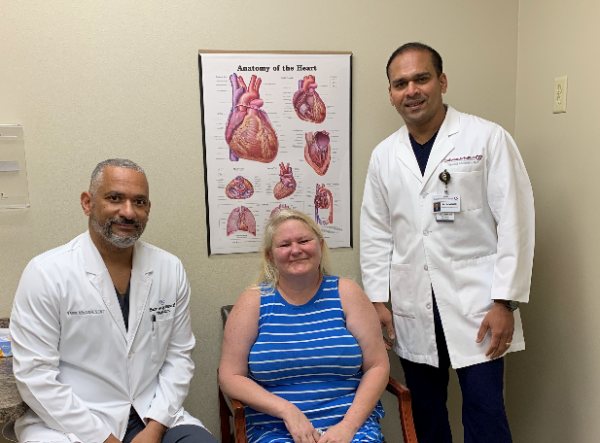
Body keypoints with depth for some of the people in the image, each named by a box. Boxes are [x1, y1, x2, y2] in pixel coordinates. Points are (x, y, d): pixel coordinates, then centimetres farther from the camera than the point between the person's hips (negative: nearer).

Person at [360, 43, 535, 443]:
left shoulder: (488, 139, -4)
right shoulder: (384, 155, 8)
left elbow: (515, 222, -7)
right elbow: (376, 233, 10)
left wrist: (505, 302, -11)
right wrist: (376, 300, 6)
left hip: (475, 305, -3)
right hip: (412, 311, 4)